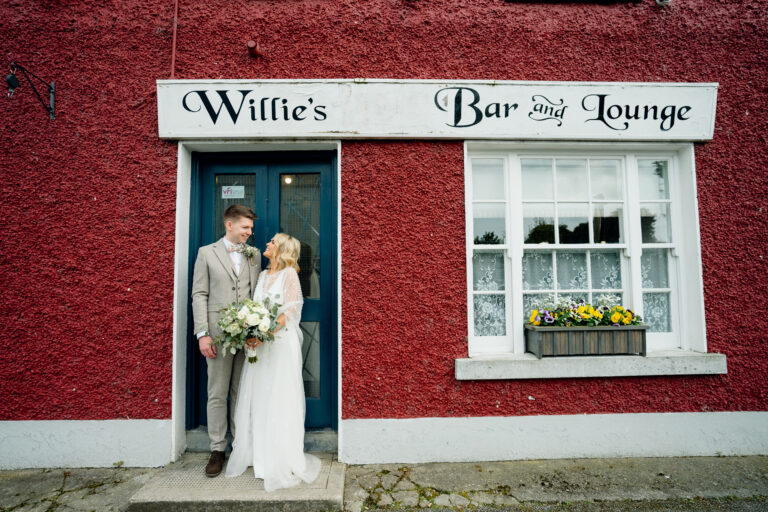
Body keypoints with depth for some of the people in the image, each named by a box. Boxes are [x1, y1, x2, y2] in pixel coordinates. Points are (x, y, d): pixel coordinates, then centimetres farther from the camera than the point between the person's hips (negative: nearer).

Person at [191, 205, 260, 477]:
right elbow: (199, 296, -1)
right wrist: (202, 334, -8)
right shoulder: (206, 252, 3)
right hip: (219, 335, -2)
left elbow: (258, 293, 10)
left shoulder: (254, 254, 10)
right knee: (217, 394, 7)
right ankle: (217, 449, 21)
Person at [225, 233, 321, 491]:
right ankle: (256, 452, 27)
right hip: (260, 343, 7)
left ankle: (282, 460, 14)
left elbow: (291, 311, -13)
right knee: (256, 397, 12)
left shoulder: (289, 274, -6)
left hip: (281, 342, -7)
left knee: (279, 399, 0)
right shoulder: (263, 275, 15)